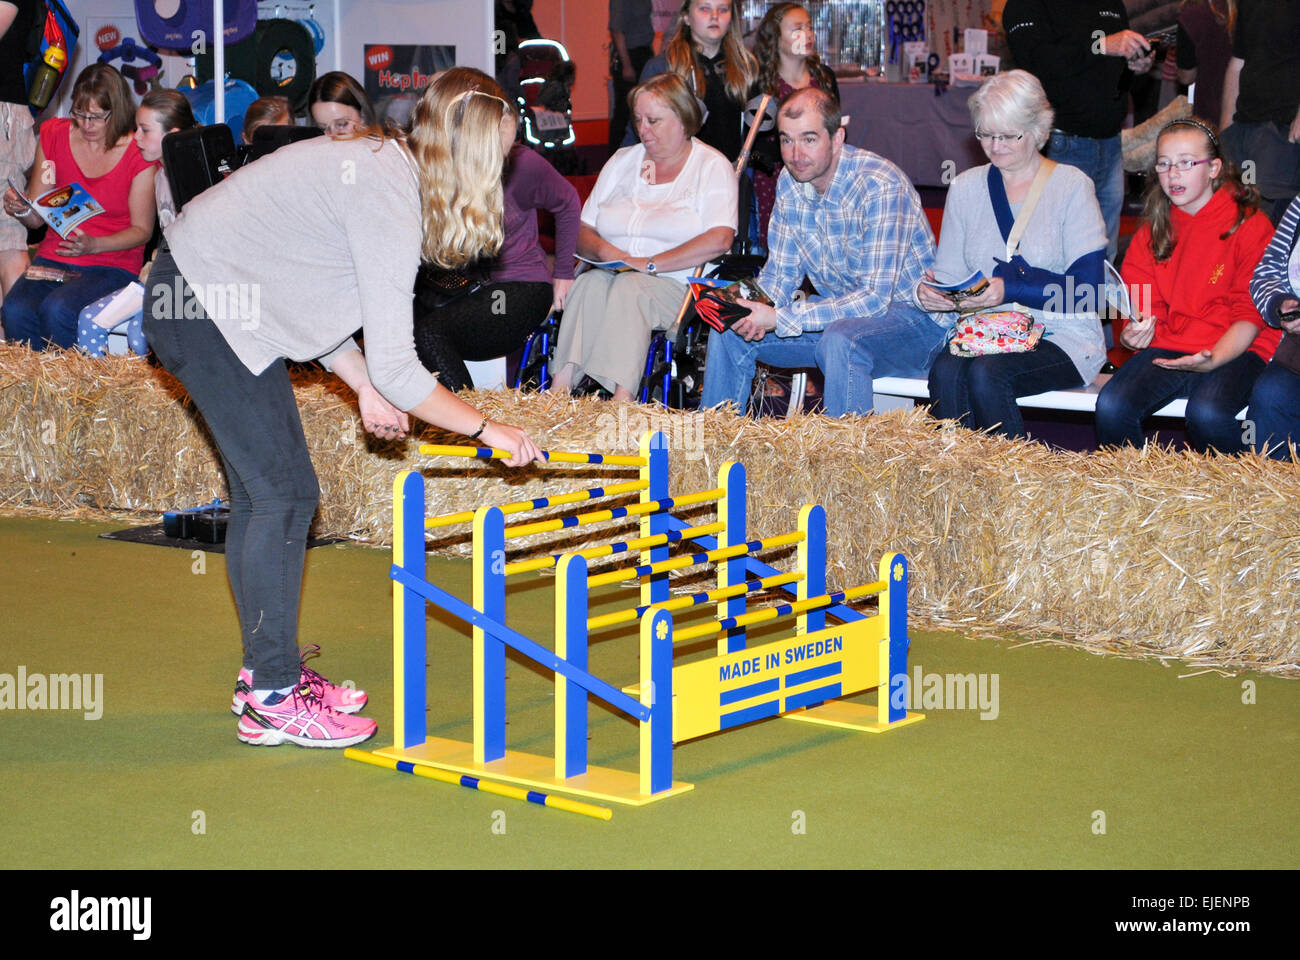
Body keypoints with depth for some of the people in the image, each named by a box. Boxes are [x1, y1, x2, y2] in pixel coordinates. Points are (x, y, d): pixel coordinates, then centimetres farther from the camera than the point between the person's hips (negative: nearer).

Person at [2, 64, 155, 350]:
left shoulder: (139, 153, -6)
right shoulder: (55, 136, 7)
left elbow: (142, 230, -4)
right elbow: (37, 218, 11)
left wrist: (93, 245, -20)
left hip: (113, 264, -4)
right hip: (53, 258, 4)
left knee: (57, 310, -33)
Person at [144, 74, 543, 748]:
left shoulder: (382, 163, 7)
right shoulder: (391, 202, -23)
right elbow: (396, 368, -24)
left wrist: (367, 387, 9)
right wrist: (486, 429, -14)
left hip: (207, 299, 10)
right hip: (204, 308, -10)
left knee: (262, 491, 13)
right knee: (282, 492, -8)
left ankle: (264, 672, 22)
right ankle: (273, 700, -2)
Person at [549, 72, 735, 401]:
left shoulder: (712, 166, 4)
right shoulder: (622, 161, 21)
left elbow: (719, 240, -12)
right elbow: (582, 231, 18)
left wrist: (649, 264, -16)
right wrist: (604, 251, -7)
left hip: (675, 284, -4)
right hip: (612, 274, 4)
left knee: (630, 287, -36)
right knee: (590, 283, -30)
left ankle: (620, 398, -50)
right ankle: (561, 385, -43)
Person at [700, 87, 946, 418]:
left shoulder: (881, 187, -24)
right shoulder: (790, 181, -2)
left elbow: (876, 298, -28)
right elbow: (781, 272, 8)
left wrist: (779, 319, -30)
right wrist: (757, 310, -17)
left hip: (909, 316, -7)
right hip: (839, 311, 7)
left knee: (840, 340, -37)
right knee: (729, 332, -2)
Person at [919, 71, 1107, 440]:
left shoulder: (1073, 187, -1)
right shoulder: (966, 188, 13)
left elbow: (1085, 291, -10)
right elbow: (950, 274, 14)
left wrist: (1010, 290, -22)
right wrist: (931, 291, -11)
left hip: (1062, 337, -3)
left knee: (985, 373, -32)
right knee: (945, 371, -30)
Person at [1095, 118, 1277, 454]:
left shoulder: (1251, 225, 0)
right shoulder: (1151, 232, 15)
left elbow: (1250, 315, -4)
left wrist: (1213, 359, -22)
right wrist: (1134, 333, -9)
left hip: (1235, 350, -4)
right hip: (1167, 348, 4)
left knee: (1207, 413, -36)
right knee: (1112, 405, -26)